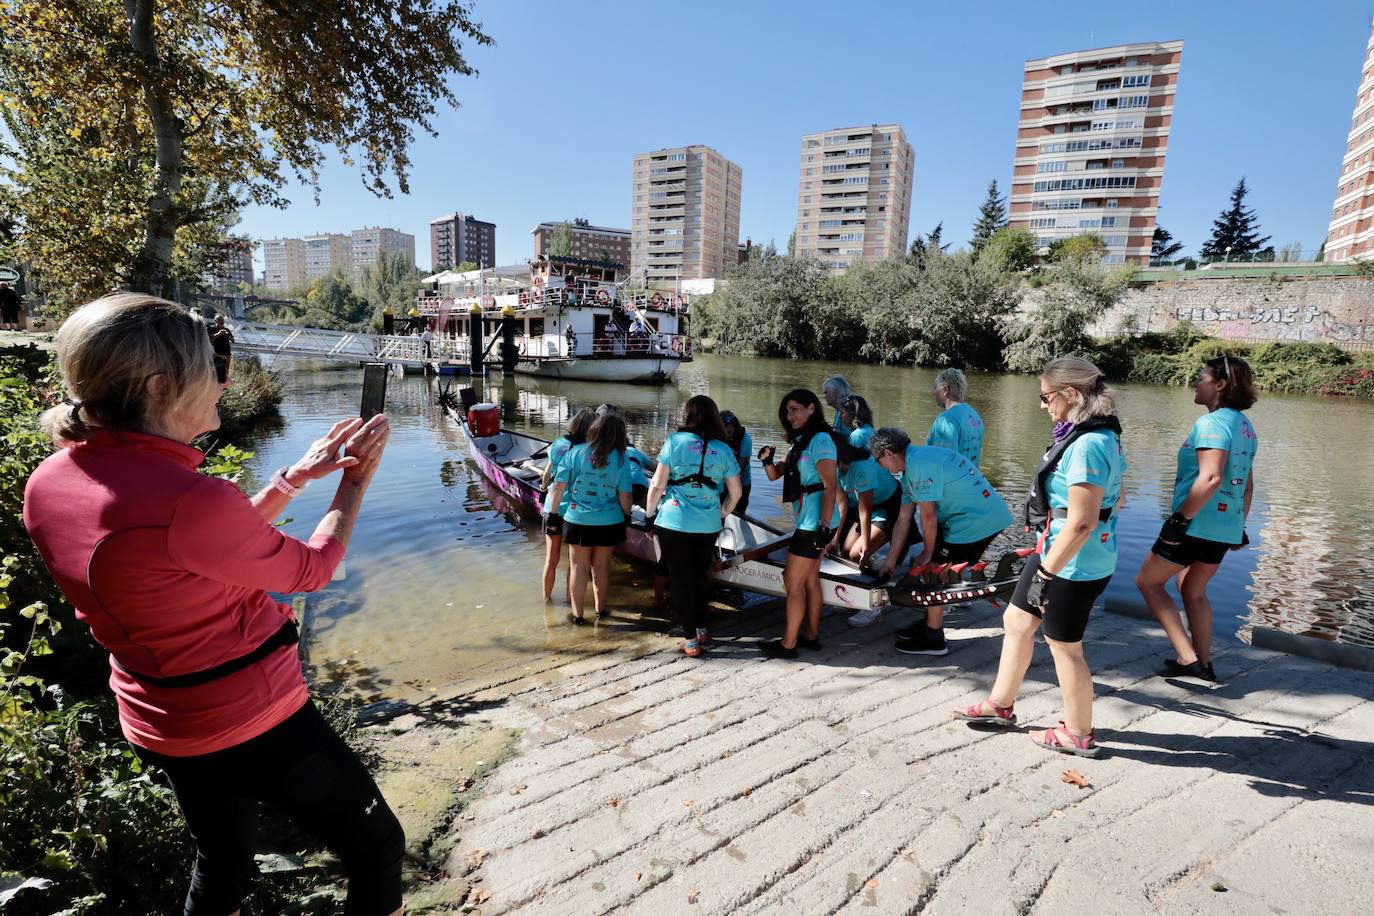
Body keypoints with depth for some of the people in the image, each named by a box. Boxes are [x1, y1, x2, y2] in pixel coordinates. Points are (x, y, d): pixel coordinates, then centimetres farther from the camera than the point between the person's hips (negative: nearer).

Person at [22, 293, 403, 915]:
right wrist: (355, 483, -2)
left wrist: (298, 474, 4)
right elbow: (308, 570, -14)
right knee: (378, 848, 13)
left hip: (158, 724, 9)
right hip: (254, 724, -8)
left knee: (220, 864, 32)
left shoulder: (46, 483, -4)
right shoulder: (187, 499, -32)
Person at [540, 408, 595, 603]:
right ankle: (571, 599, 23)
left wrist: (543, 487, 26)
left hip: (552, 508, 4)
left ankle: (546, 598, 29)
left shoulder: (557, 444, -3)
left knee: (551, 559, 17)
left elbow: (546, 475, 6)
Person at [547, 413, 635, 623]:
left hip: (578, 521, 0)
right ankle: (600, 610, 30)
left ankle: (577, 614, 21)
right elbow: (624, 497, -7)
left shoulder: (575, 453, -8)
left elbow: (558, 487, -6)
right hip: (610, 522, 0)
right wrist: (626, 516, 11)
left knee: (579, 567, 12)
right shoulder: (621, 460, -9)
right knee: (602, 567, 15)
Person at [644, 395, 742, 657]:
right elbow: (735, 492, 8)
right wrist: (722, 515, 22)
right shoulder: (723, 449, 3)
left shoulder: (675, 441, -6)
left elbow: (657, 484, -7)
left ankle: (691, 640, 13)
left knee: (681, 579, 8)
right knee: (700, 576, 20)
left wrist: (649, 515, 4)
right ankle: (701, 629, 32)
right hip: (708, 525, 3)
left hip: (673, 523, -3)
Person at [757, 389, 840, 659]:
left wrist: (824, 527, -25)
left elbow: (830, 487, -21)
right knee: (810, 579, 16)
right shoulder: (799, 441, 13)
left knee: (793, 582, -2)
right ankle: (811, 635, 27)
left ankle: (788, 644, 7)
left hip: (815, 522, -9)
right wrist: (767, 460, -7)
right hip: (807, 521, 9)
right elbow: (775, 475, 15)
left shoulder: (820, 440, -15)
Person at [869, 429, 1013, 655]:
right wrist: (890, 561, 17)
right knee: (937, 572, 16)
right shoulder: (909, 469, 13)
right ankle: (931, 623, 31)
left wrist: (928, 552, -3)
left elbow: (928, 515, -17)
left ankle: (933, 640, 8)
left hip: (978, 520, -10)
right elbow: (903, 520, 15)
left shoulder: (919, 464, -20)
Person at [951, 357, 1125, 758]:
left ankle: (1078, 735, 29)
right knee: (1017, 621, 18)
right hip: (1057, 553, 10)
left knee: (1064, 647, 8)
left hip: (1073, 565, -10)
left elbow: (1081, 523, -28)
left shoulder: (1088, 445, -25)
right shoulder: (1101, 436, 7)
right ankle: (1000, 705, 34)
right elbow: (1112, 501, 17)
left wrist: (1045, 575, -22)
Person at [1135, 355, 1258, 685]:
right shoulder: (1245, 426, 13)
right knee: (1193, 590, 21)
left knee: (1148, 581, 5)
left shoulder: (1212, 422, -16)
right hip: (1226, 527, 9)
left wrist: (1180, 518, -25)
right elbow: (1247, 485, 17)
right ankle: (1203, 666, 26)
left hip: (1198, 523, -9)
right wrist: (1241, 525, 23)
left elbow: (1210, 478, -27)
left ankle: (1188, 660, 1)